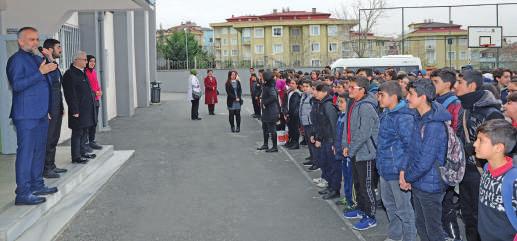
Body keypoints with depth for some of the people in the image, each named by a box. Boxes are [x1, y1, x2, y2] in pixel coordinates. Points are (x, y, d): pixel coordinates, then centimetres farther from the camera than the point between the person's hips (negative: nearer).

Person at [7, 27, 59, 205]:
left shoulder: (38, 59, 18)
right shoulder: (16, 59, -8)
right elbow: (17, 85, -21)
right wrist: (40, 72, -22)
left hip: (41, 114, 9)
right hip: (26, 115, -9)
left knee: (39, 150, 14)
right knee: (26, 152, -8)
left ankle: (37, 185, 24)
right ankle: (23, 193, -6)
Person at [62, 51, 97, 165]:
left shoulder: (82, 73, 16)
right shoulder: (69, 74, -14)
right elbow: (70, 95, -19)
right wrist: (75, 111, -21)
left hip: (87, 110, 9)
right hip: (78, 111, -9)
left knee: (84, 132, 16)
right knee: (77, 133, -3)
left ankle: (82, 152, 27)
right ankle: (76, 156, 4)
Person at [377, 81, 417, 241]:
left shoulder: (403, 117, -19)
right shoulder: (386, 114, 9)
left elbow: (410, 145, -20)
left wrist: (404, 170, -23)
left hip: (397, 171, -10)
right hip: (385, 169, 10)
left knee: (403, 208, 3)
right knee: (389, 204, 21)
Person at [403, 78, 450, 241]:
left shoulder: (434, 125, -25)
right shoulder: (420, 119, 5)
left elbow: (425, 162, -25)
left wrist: (407, 177, -11)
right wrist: (406, 172, 0)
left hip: (430, 186, -9)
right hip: (417, 184, 9)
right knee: (420, 225, 21)